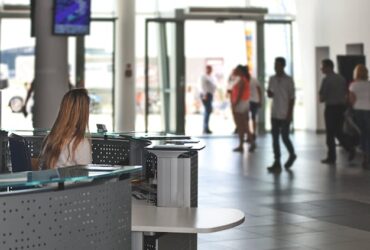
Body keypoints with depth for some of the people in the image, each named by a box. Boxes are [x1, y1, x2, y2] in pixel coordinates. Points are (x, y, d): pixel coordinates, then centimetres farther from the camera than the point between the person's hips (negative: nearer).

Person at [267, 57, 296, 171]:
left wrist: (290, 114, -11)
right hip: (274, 114, 5)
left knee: (284, 137, -3)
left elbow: (292, 98, -6)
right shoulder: (272, 79, 8)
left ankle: (292, 155, 23)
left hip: (285, 114, -5)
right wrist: (269, 93, -9)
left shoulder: (288, 80, -6)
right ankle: (277, 162, 6)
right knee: (275, 138, 2)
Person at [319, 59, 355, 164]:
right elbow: (346, 95, 13)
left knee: (330, 134, 2)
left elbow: (321, 98, -13)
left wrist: (322, 99, 7)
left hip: (331, 108, -7)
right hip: (341, 107, 7)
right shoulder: (341, 78, 9)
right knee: (338, 132, 16)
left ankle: (331, 157, 7)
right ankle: (350, 148, -3)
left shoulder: (326, 79, -13)